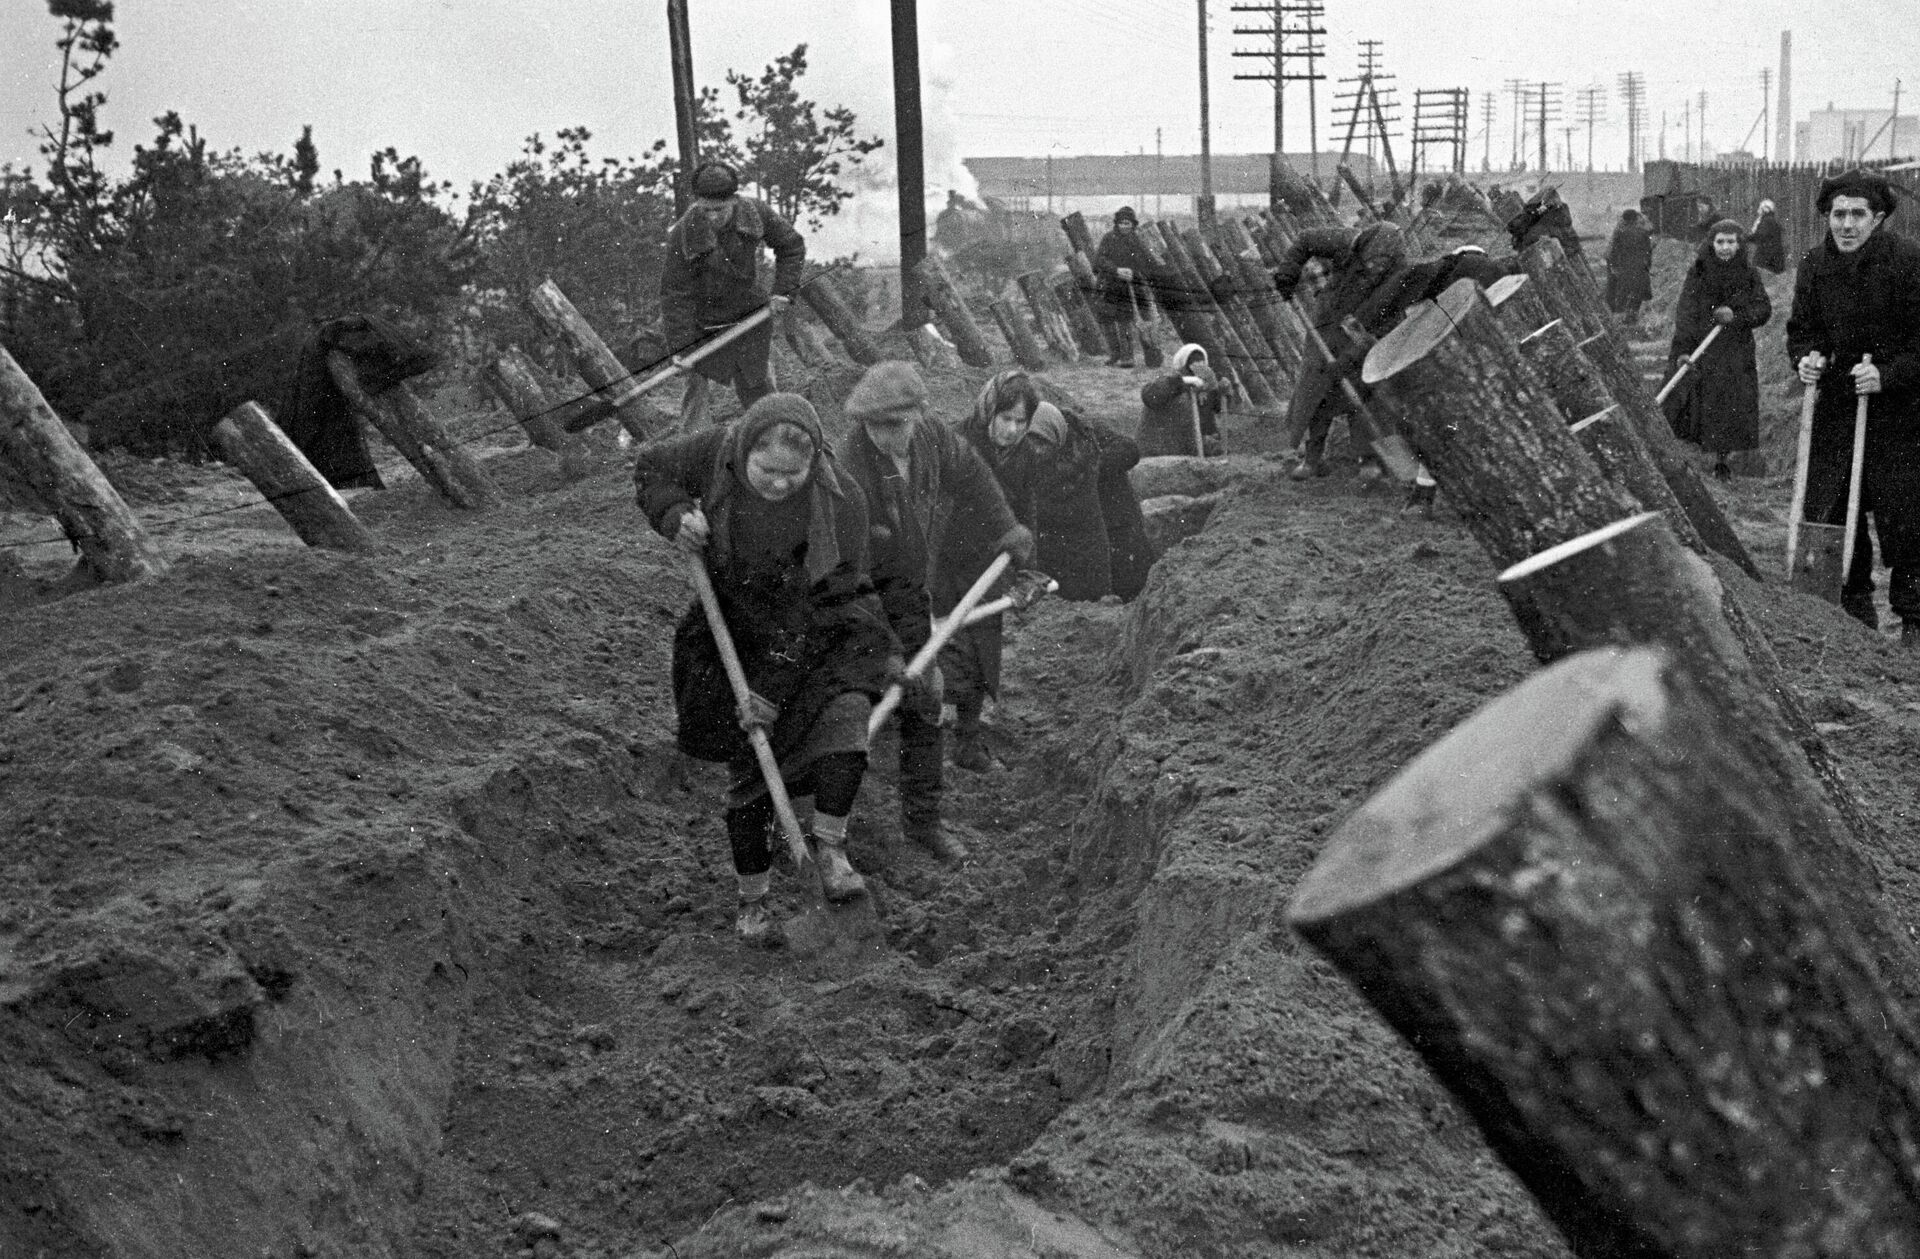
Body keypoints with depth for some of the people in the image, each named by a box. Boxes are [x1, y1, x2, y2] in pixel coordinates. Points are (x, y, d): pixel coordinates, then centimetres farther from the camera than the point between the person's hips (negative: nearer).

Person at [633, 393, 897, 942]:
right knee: (752, 765, 4)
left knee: (843, 712, -29)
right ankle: (752, 898, 19)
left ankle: (829, 850, -14)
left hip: (825, 637, -2)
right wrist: (674, 516, -19)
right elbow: (650, 466, 3)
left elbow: (821, 607, -24)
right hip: (742, 636, 2)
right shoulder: (714, 455, -18)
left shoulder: (840, 503, -26)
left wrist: (775, 688, -23)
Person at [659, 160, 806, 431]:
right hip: (704, 325, -3)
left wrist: (783, 290, -5)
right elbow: (675, 294, -19)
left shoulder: (757, 214, -14)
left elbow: (792, 246, 4)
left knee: (759, 387, 14)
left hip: (751, 315, 3)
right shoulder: (684, 234, -22)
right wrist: (680, 346, -22)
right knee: (698, 387, -6)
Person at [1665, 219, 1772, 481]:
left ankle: (1722, 459, 12)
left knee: (1732, 407, -1)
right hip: (1700, 349, -1)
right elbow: (1685, 313, -11)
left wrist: (1736, 316, -20)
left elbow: (1764, 310, -1)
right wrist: (1683, 349, -21)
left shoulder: (1749, 275, 2)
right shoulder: (1698, 273, -4)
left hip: (1736, 353, 1)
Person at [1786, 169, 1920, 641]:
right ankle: (1854, 602, 25)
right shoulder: (1814, 265, 2)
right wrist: (1806, 357, -9)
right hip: (1835, 405, 5)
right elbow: (1800, 330, 12)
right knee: (1826, 510, 6)